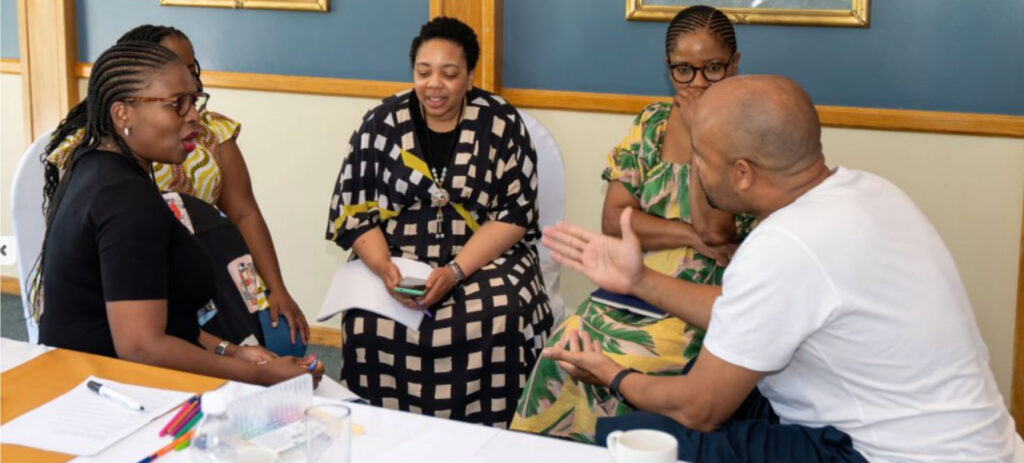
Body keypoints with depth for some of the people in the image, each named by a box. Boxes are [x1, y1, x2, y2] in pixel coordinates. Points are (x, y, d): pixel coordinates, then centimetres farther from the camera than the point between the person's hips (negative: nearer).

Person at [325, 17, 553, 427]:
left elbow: (515, 213, -6)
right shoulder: (382, 123, 2)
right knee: (369, 328, -27)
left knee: (498, 327, -30)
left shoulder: (500, 123, -1)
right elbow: (353, 212, 1)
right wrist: (384, 268, -19)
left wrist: (456, 271, -20)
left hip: (484, 259, -1)